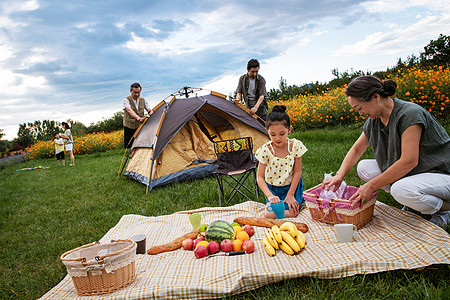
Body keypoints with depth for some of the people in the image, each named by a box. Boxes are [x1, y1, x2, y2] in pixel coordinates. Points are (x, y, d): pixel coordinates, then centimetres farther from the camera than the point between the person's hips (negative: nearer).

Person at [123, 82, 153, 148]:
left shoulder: (143, 100, 5)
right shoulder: (126, 100, -8)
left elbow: (150, 110, 2)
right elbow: (129, 110, -26)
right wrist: (138, 118, -44)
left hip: (140, 126, 3)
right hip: (129, 127, -3)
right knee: (128, 146, -2)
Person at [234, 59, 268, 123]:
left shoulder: (261, 80, -8)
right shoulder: (242, 79, 1)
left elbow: (262, 96, -16)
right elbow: (239, 92, 4)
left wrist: (256, 107, -31)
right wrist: (238, 99, -20)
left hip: (261, 110, -2)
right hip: (249, 110, 2)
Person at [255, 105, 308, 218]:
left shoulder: (296, 146, -15)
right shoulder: (265, 150, -17)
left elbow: (297, 172, -8)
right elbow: (260, 177, -16)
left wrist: (290, 195, -11)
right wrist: (270, 196, -30)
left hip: (292, 186, 0)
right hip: (273, 188, 0)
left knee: (290, 213, -19)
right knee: (269, 214, -19)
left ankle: (298, 202, 13)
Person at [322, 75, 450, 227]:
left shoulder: (409, 114, -26)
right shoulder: (374, 120, -2)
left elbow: (409, 161, -30)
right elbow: (356, 149, 7)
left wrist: (371, 186, -26)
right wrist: (339, 175, -9)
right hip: (406, 173, 8)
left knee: (400, 189, -35)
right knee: (363, 167, -3)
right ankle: (411, 203, 7)